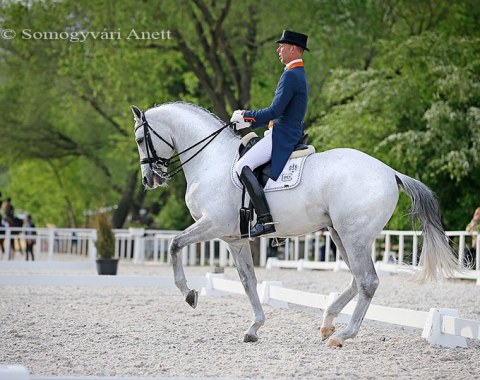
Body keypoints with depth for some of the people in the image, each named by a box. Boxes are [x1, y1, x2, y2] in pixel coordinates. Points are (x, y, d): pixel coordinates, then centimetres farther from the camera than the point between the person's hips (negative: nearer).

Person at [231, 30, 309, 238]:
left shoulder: (290, 75, -15)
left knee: (242, 167, -19)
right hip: (290, 134, 11)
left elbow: (274, 111, -22)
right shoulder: (299, 75, 19)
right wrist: (249, 121, 17)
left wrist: (246, 115, -8)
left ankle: (265, 219, -27)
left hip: (281, 136, -11)